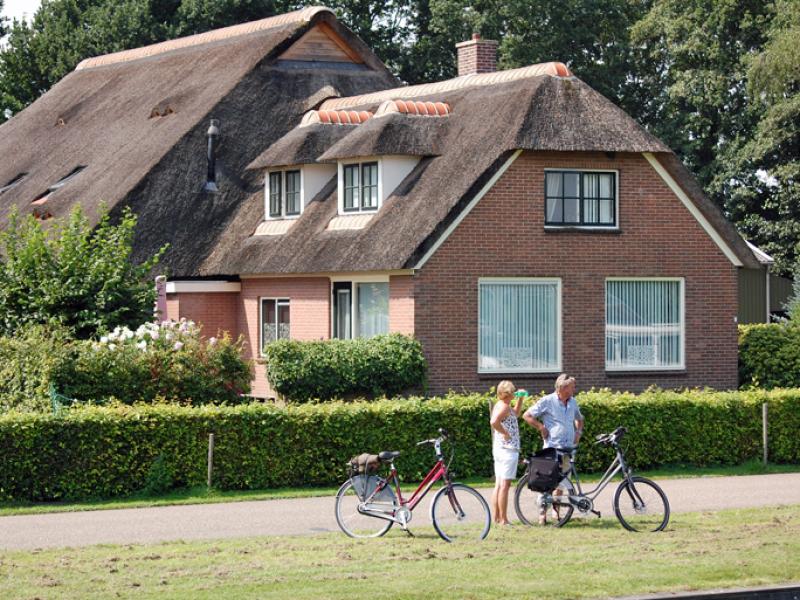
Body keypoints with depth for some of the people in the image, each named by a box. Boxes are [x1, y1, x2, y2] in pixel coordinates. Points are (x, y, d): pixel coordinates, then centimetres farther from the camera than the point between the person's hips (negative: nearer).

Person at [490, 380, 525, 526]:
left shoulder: (499, 405, 15)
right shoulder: (504, 407, -14)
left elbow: (515, 414, 34)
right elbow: (494, 421, -33)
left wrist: (520, 398, 24)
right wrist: (505, 433, -20)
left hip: (499, 448, 10)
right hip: (508, 449, -10)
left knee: (499, 485, 12)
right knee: (505, 485, -9)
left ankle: (496, 518, 14)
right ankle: (503, 519, -9)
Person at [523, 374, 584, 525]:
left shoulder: (572, 402, 11)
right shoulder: (547, 401, -7)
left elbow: (579, 419, 30)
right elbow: (527, 416, -6)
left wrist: (579, 432, 13)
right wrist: (541, 428, -10)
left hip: (568, 448, 6)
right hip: (552, 447, -6)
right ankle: (543, 513, -4)